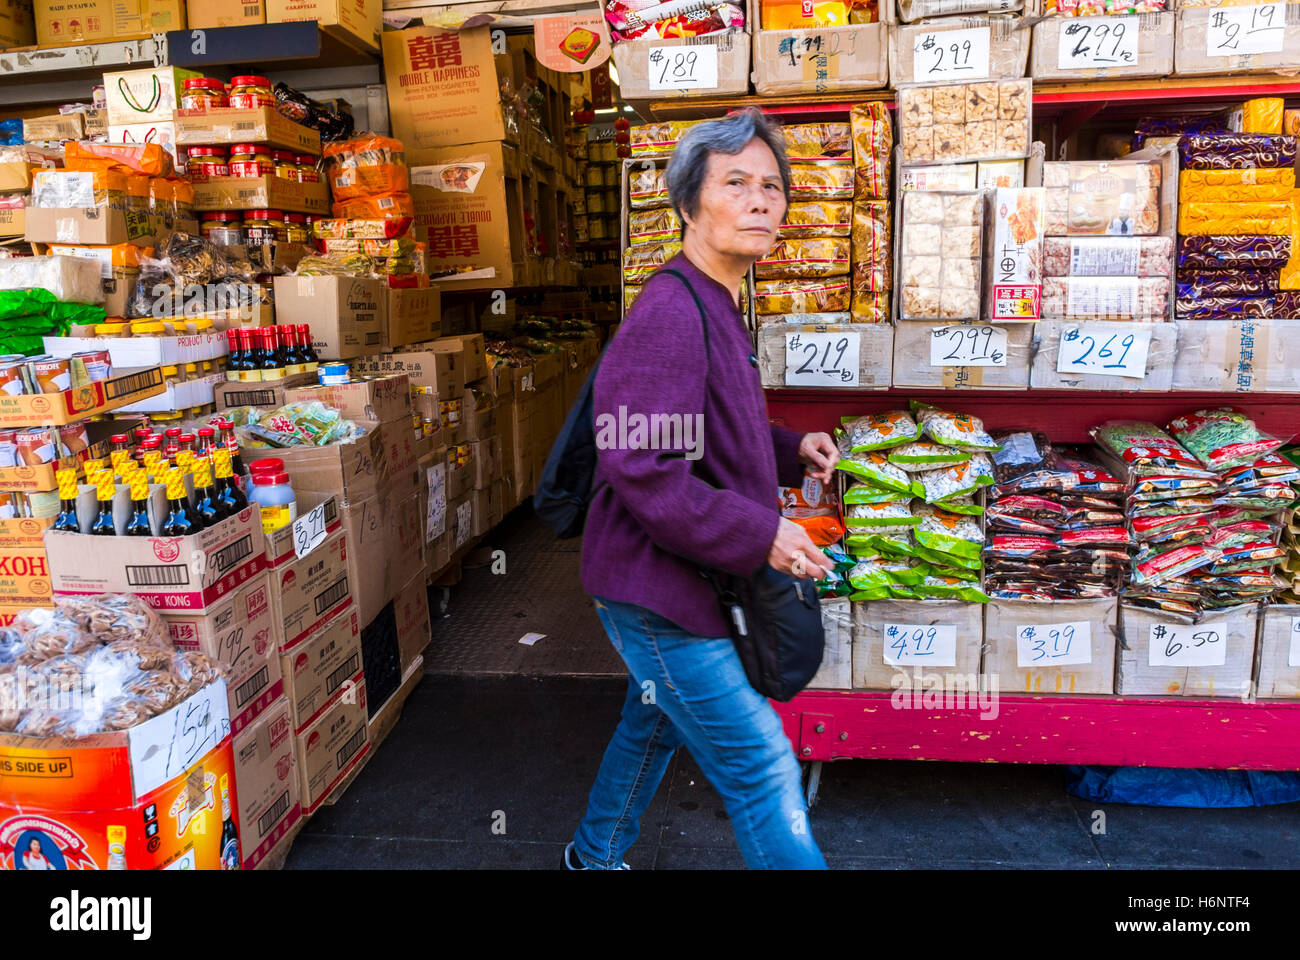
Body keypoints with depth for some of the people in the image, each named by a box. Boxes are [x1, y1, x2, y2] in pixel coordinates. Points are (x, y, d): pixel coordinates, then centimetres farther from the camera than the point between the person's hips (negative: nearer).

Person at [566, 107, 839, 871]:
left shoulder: (718, 309, 12)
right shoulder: (671, 315, -23)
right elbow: (642, 469, -29)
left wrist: (791, 449, 6)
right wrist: (762, 533, -24)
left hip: (669, 583, 11)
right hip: (661, 591, -11)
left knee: (655, 724, 27)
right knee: (764, 775, -2)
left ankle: (596, 856, 50)